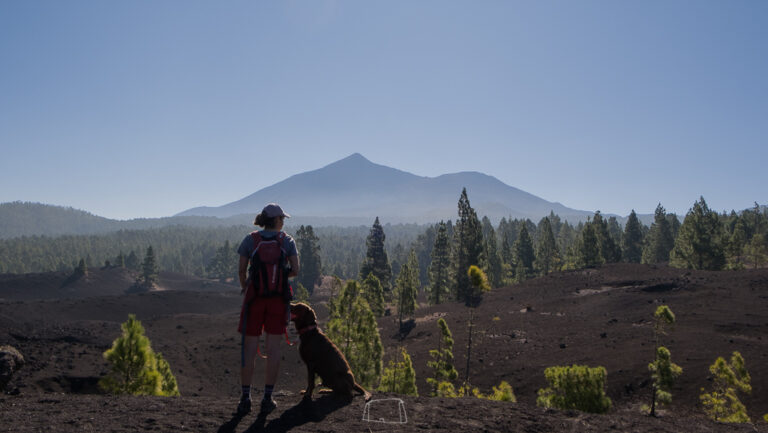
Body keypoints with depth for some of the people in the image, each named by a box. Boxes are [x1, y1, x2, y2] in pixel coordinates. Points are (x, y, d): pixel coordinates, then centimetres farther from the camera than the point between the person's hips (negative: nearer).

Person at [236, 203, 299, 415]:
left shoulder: (250, 240, 1)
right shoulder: (287, 241, 0)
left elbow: (241, 270, -1)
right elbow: (295, 270, -4)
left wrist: (244, 287, 18)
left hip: (255, 296, 0)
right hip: (278, 298, 0)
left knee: (249, 348, 6)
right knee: (273, 347, 6)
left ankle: (245, 398, 8)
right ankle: (267, 398, 10)